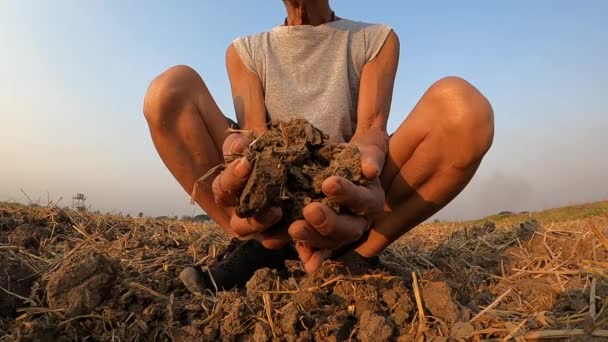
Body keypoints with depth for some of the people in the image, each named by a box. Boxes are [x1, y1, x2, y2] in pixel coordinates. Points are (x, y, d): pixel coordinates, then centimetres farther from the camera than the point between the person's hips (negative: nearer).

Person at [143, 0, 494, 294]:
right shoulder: (245, 51, 11)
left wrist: (365, 162, -34)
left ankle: (359, 253, -12)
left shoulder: (377, 40, 9)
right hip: (267, 204, 1)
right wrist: (243, 154, -33)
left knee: (462, 103, -22)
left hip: (348, 201, 0)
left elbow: (372, 125, -9)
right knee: (171, 89, -14)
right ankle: (258, 245, -13)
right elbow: (254, 130, -7)